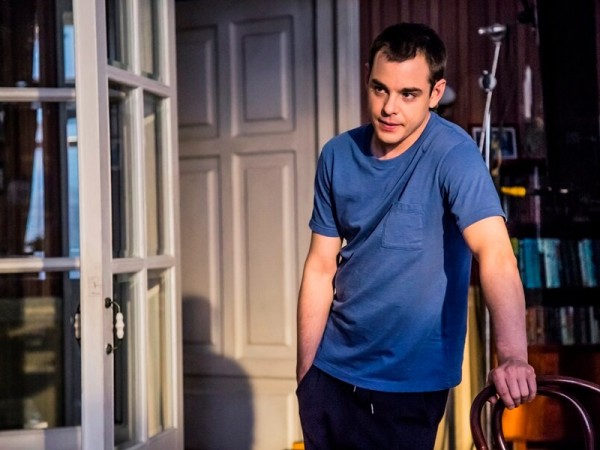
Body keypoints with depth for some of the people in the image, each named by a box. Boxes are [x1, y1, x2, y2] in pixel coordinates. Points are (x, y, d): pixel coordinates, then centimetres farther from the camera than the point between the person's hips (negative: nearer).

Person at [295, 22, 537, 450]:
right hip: (331, 372, 4)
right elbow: (321, 268, 4)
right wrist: (305, 372, 3)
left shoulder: (452, 154, -16)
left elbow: (496, 253, -30)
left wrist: (512, 356, -45)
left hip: (409, 384, -4)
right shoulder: (338, 154, -2)